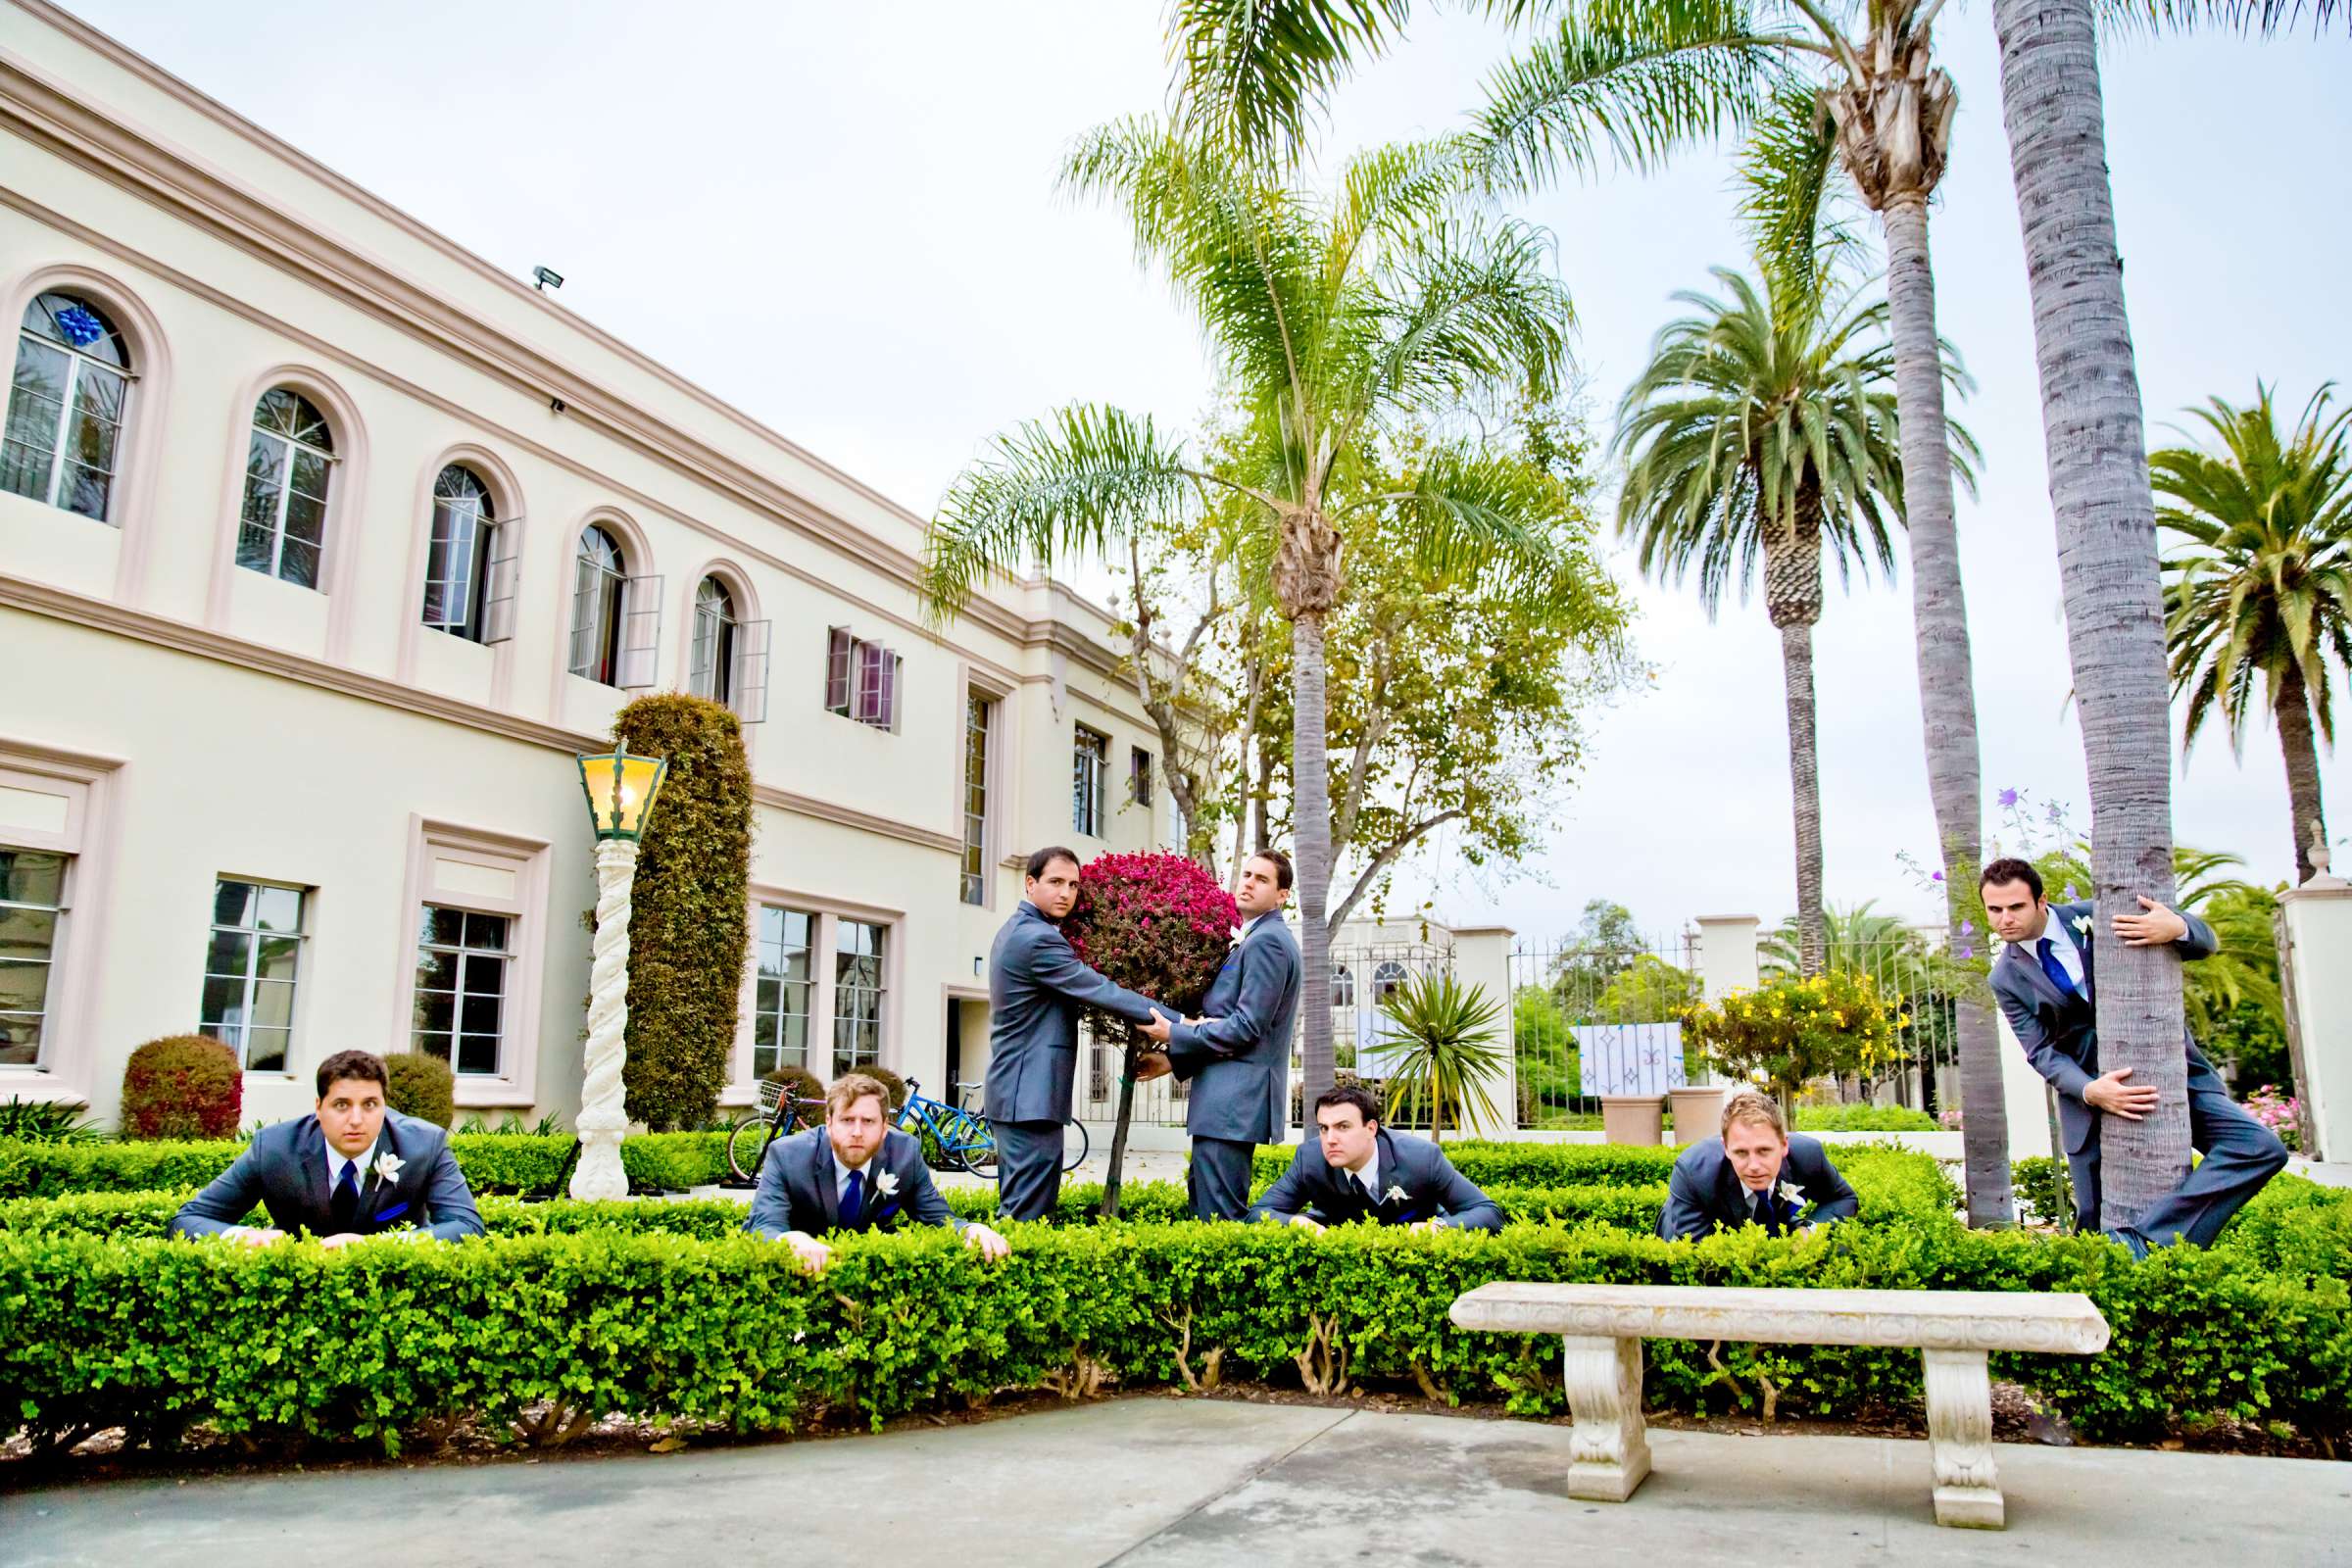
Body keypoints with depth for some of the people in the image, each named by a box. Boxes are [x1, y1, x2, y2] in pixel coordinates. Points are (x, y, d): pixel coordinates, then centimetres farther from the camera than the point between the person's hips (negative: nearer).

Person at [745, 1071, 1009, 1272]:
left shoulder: (905, 1152, -12)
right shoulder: (786, 1156, -19)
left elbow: (938, 1218, -8)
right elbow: (764, 1227, -30)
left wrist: (973, 1230, -31)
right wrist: (793, 1239, -54)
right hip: (802, 1262, -3)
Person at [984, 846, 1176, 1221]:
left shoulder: (1016, 931, 16)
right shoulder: (1037, 938, -17)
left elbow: (1075, 995, 21)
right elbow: (1102, 992, -18)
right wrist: (1179, 1024, -14)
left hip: (1014, 1091, 11)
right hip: (1031, 1095, -11)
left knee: (1016, 1207, 15)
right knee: (1029, 1213, -8)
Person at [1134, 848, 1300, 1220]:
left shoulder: (1267, 941, -12)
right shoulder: (1261, 938, 20)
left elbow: (1246, 1026, -18)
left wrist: (1174, 1034, -10)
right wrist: (1173, 1060, 15)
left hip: (1234, 1100, -11)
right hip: (1229, 1098, 11)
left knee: (1217, 1211, -9)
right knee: (1201, 1192, 16)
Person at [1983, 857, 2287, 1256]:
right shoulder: (2006, 979, 0)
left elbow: (2207, 942, -1)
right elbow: (2042, 1052, -3)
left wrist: (2178, 928, -27)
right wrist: (2090, 1091, -25)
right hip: (2091, 1091, 0)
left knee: (2261, 1147, -23)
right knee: (2094, 1223, -5)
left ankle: (2142, 1239, -29)